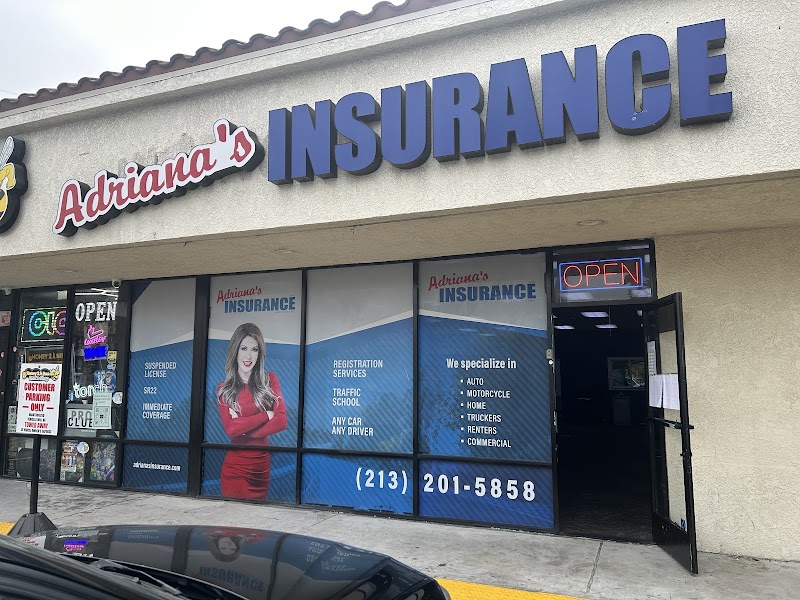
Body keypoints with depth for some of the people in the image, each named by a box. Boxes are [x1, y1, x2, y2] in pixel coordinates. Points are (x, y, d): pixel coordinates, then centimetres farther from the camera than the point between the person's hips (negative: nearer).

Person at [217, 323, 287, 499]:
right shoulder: (224, 388, 2)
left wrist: (244, 431, -12)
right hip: (235, 467, -1)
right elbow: (230, 428, -11)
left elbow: (281, 421, -8)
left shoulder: (269, 379, 3)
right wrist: (266, 415, -11)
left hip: (263, 466, 2)